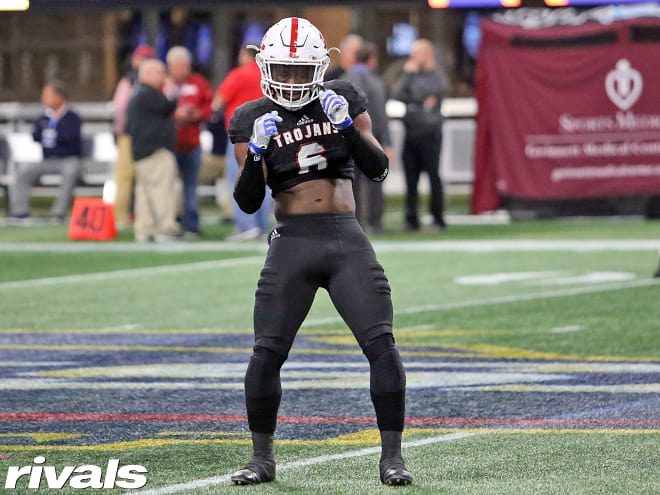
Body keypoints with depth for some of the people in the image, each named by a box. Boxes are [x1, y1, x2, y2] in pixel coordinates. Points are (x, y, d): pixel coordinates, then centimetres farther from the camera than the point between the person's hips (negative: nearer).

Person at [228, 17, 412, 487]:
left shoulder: (344, 100, 6)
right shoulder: (253, 120, 3)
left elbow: (378, 168, 1)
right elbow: (248, 201, -1)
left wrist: (349, 127, -13)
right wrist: (256, 153, -17)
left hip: (348, 241, 0)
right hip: (292, 242, 0)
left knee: (381, 344, -9)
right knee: (267, 352, -3)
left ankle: (392, 456, -2)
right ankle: (262, 458, 13)